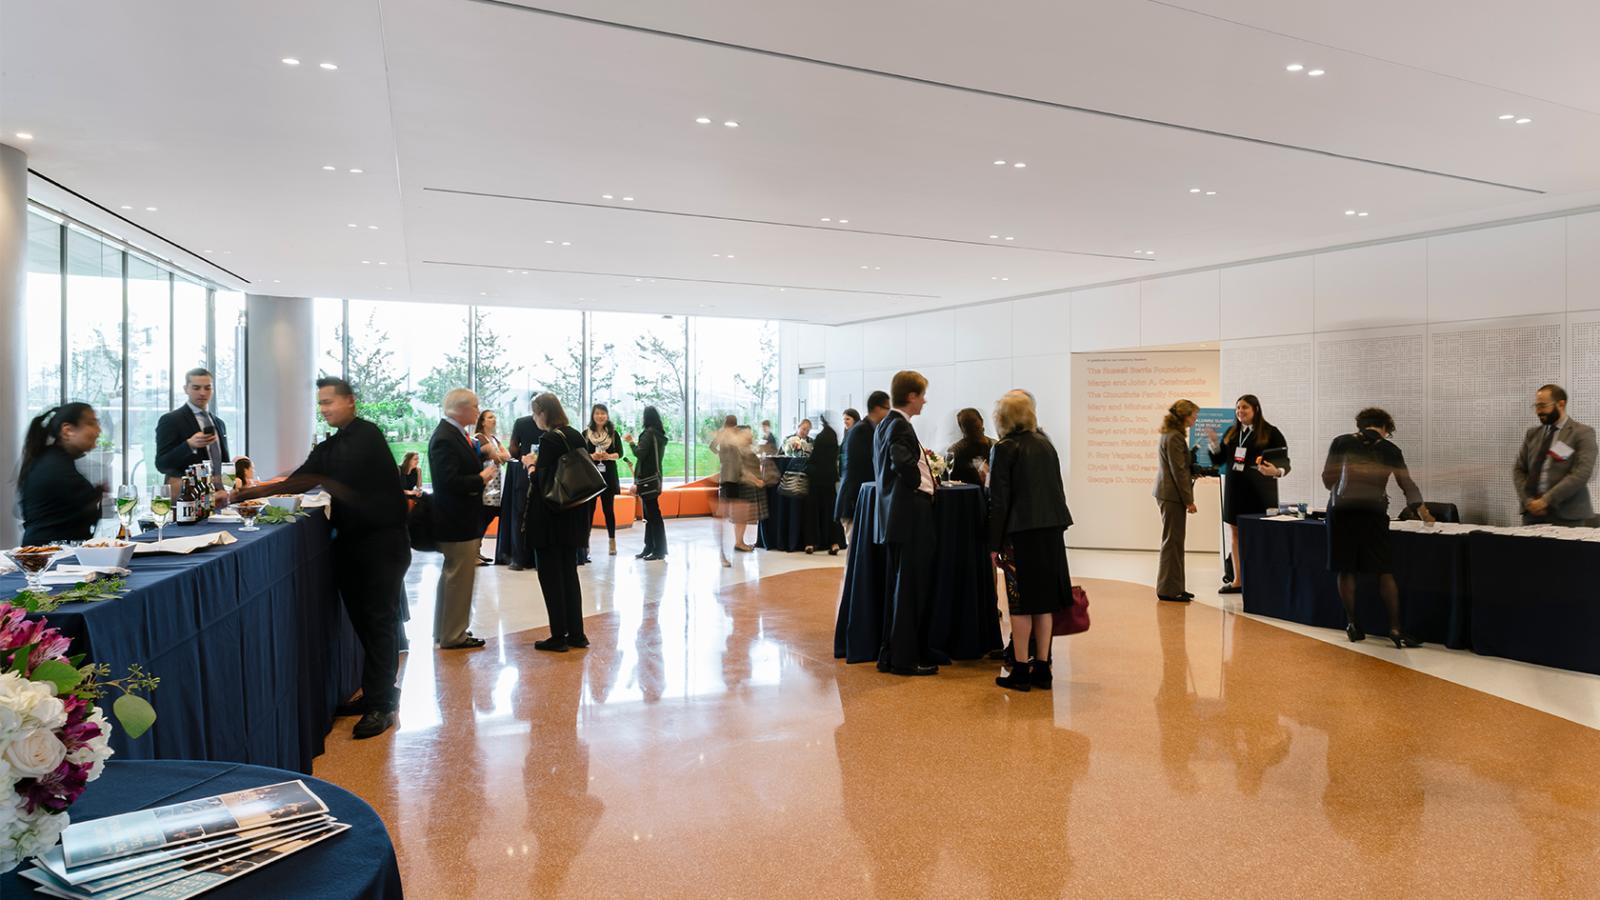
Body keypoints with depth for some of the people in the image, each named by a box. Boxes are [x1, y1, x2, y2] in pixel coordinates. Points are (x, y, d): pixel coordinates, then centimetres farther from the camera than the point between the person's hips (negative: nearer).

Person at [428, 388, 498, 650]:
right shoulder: (444, 439, -19)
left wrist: (483, 469, 2)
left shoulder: (454, 434, 11)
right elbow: (449, 481, -27)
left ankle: (446, 630, 32)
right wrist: (481, 478, -17)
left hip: (463, 519, 11)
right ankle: (453, 636, 11)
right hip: (457, 521, -11)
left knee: (453, 576, 19)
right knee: (459, 577, -1)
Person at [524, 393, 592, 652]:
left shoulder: (548, 439, -15)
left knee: (550, 575, 2)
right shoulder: (576, 436, 7)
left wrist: (531, 466, 0)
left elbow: (542, 479, -17)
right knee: (569, 572, 14)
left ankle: (559, 636, 6)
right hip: (574, 516, 8)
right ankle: (576, 633, 17)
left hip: (551, 518, -8)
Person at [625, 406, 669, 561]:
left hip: (648, 479, -9)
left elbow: (640, 453, -17)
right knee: (650, 515, 13)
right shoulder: (659, 434, 13)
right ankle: (650, 548, 19)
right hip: (654, 478, 9)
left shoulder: (649, 433, -13)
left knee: (653, 515, -5)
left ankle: (659, 550, -1)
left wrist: (631, 442, -2)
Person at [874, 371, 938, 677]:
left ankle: (890, 656, 20)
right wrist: (919, 485, -14)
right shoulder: (900, 425, -15)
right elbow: (904, 462, -31)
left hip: (894, 516, 10)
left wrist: (919, 460, 12)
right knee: (911, 590, -1)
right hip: (911, 516, -10)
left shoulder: (884, 425, 15)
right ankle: (905, 659, 6)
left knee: (899, 588, 14)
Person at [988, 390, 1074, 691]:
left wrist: (994, 544, -6)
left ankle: (1021, 670, 7)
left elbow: (999, 500, -10)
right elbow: (1057, 489, 14)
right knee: (1044, 599, 11)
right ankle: (1041, 668, 17)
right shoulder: (1045, 444, 11)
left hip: (1021, 533, -6)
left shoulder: (1004, 449, -7)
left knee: (1021, 602, 1)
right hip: (1052, 530, 6)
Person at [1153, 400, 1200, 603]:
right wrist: (1189, 500, -15)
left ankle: (1173, 587, 21)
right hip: (1173, 495, -10)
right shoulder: (1175, 437, -16)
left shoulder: (1169, 434, 15)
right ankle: (1168, 590, 3)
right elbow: (1178, 471, -18)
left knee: (1174, 541, 14)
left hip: (1167, 493, 10)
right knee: (1172, 541, -4)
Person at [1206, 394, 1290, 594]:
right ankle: (1238, 581, 18)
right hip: (1235, 489, 5)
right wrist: (1213, 442, -4)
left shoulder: (1270, 432, -6)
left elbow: (1284, 461, -9)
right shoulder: (1231, 432, 9)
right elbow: (1220, 458, 14)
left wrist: (1276, 471, -30)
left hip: (1259, 491, -5)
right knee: (1236, 533, 10)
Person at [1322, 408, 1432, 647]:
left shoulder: (1341, 442, 6)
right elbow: (1407, 484, 20)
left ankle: (1352, 624, 14)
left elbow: (1328, 479, 5)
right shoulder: (1390, 449, 9)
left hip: (1342, 509, 0)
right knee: (1384, 571, 5)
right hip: (1373, 511, 0)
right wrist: (1423, 510, 36)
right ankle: (1395, 628, 3)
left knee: (1346, 570, 7)